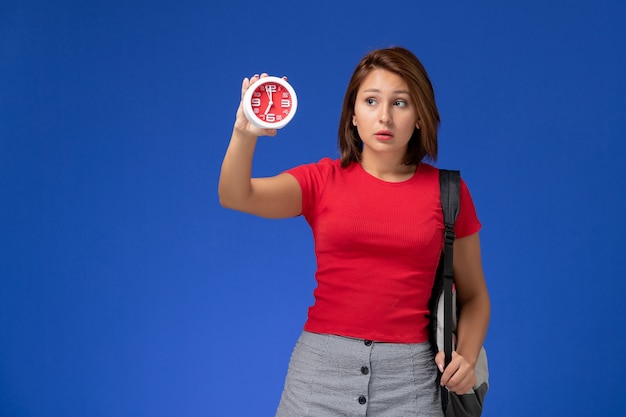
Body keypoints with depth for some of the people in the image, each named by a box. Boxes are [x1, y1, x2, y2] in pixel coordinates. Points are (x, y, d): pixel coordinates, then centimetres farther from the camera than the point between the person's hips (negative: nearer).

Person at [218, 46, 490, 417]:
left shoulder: (448, 192, 2)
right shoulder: (322, 180, 3)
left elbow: (473, 296, 10)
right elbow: (235, 196, -15)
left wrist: (466, 355, -8)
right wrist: (244, 134, -33)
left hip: (409, 373, 0)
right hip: (321, 369, 1)